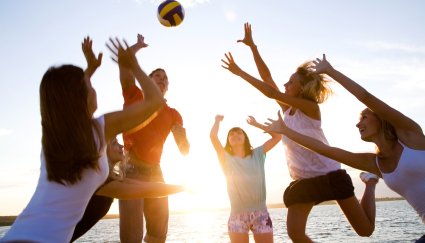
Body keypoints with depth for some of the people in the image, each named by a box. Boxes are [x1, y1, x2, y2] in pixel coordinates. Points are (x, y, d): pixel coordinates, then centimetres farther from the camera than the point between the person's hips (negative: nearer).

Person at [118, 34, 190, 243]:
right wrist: (139, 45, 10)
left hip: (155, 172, 5)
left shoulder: (172, 114, 11)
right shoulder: (135, 97, 3)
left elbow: (184, 151, 4)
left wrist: (182, 136, -17)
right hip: (131, 170, -5)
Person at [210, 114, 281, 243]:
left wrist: (255, 123, 13)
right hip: (237, 215, -1)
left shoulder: (257, 154, 8)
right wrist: (218, 120, 9)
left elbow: (277, 136, 5)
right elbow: (213, 136, -10)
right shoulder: (226, 158, 3)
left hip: (260, 213, 1)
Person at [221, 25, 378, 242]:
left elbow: (271, 93, -23)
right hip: (303, 181, 6)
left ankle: (370, 183, 33)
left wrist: (239, 72, -22)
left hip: (330, 175, -5)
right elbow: (268, 78, -3)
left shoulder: (311, 107, -17)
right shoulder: (287, 109, 3)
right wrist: (252, 47, -7)